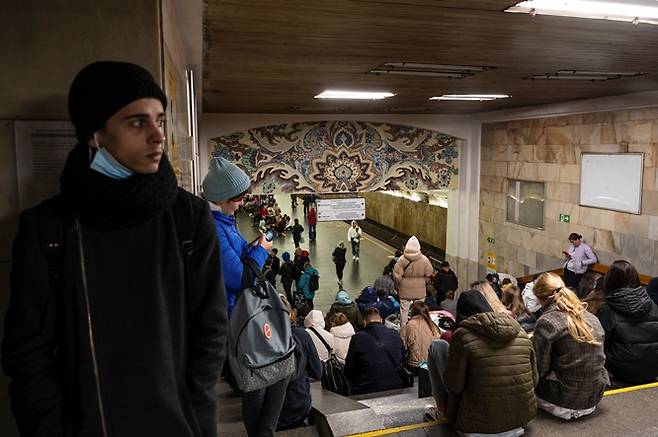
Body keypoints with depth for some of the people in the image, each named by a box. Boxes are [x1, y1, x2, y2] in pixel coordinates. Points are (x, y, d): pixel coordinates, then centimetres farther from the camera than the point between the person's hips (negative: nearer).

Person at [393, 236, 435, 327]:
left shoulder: (402, 260, -13)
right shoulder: (424, 260, -10)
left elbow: (396, 276, -11)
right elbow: (429, 274, -2)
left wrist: (397, 285, 7)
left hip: (405, 290, -1)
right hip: (420, 290, 1)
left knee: (404, 310, 11)